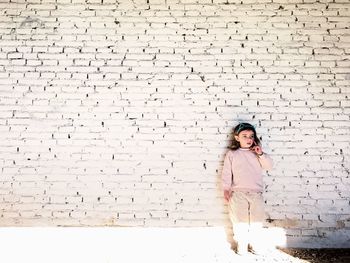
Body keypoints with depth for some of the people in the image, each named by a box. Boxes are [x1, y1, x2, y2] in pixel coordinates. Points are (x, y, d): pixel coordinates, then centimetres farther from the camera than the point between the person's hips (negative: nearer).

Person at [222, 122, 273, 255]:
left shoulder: (257, 153, 11)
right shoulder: (232, 154, 4)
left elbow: (269, 166, 2)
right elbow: (226, 173, 1)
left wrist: (261, 154, -10)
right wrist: (226, 189, -6)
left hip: (256, 192, 2)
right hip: (238, 193, -2)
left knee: (257, 220, 5)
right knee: (240, 220, 3)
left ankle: (256, 244, 18)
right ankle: (241, 246, 15)